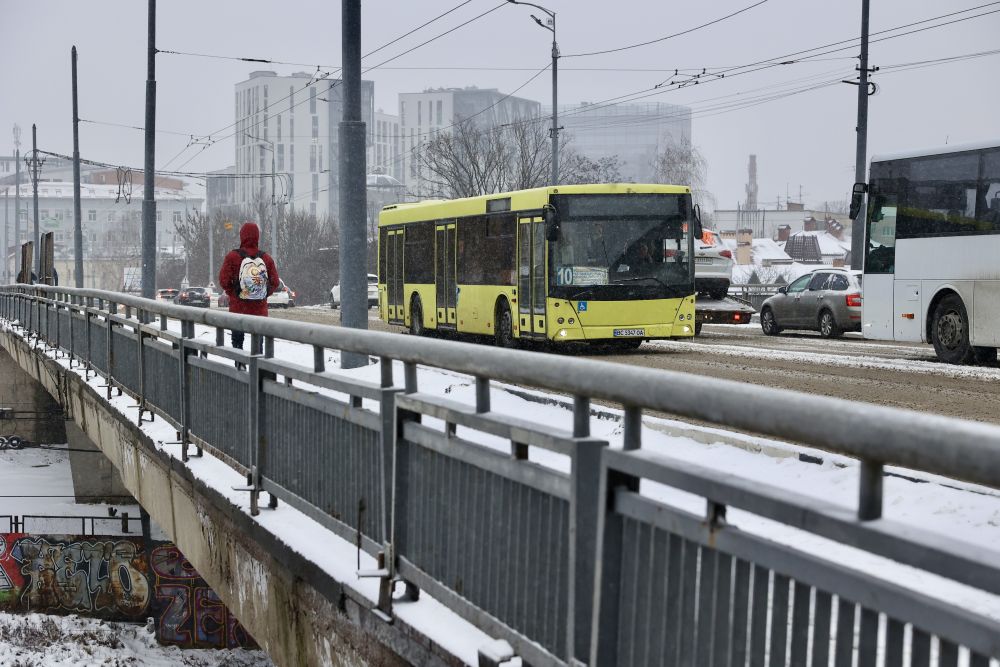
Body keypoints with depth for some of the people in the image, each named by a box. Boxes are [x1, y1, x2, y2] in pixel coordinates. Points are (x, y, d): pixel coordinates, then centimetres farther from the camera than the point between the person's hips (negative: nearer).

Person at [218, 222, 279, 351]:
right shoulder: (266, 258, -2)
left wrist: (233, 294, 4)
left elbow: (224, 281, -11)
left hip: (238, 308, -2)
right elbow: (275, 283, -1)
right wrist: (262, 295, 11)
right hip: (260, 309, 2)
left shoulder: (233, 256, -10)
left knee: (237, 342, 7)